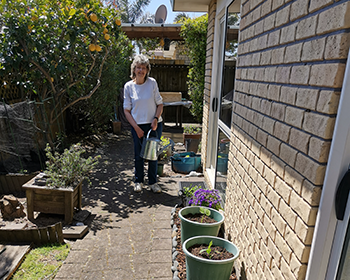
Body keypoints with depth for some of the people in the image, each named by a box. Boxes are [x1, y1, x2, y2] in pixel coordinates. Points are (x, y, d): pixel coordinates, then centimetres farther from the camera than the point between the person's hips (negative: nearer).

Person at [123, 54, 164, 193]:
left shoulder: (152, 83, -1)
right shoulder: (128, 86, -2)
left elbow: (160, 104, 4)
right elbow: (126, 110, 1)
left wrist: (156, 119, -12)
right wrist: (136, 127, -8)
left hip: (154, 124, 1)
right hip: (137, 125, 0)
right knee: (138, 155, 7)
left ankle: (153, 182, 24)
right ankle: (138, 181, 28)